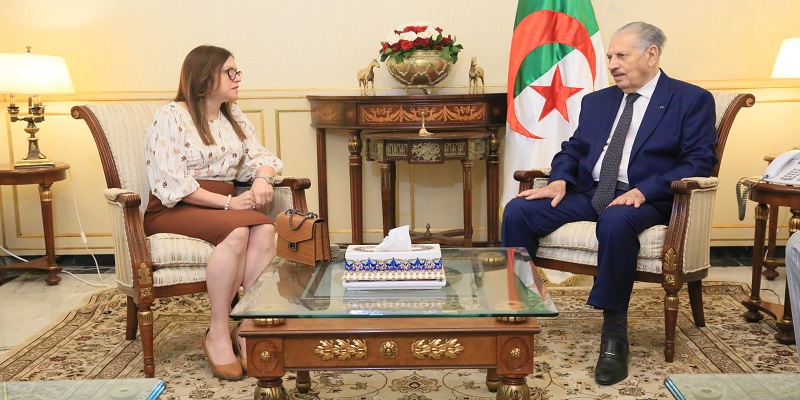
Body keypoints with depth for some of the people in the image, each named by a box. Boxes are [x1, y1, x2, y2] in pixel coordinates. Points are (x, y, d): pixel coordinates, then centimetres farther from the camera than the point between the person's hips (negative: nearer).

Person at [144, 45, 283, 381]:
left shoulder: (234, 116, 16)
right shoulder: (171, 117, -6)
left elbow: (260, 156, 13)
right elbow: (172, 182, -15)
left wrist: (262, 178, -12)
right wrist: (228, 202, -22)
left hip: (224, 206, 6)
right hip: (174, 211, -5)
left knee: (265, 229, -28)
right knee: (237, 230, -35)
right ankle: (218, 333, -25)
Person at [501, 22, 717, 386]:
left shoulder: (692, 100, 2)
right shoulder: (596, 101, 19)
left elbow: (698, 163, -6)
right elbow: (572, 150, 18)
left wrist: (643, 191, -21)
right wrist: (560, 180, -6)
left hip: (645, 200, -5)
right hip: (588, 193, 5)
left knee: (616, 222, -40)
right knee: (518, 210, -18)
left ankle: (614, 330, -26)